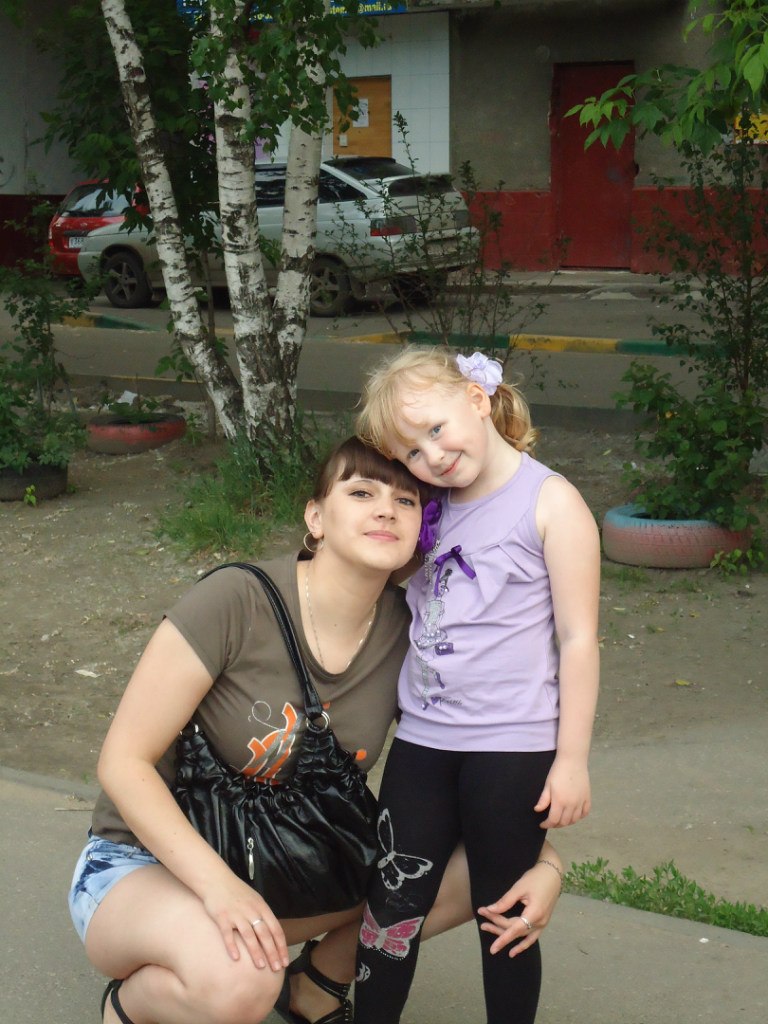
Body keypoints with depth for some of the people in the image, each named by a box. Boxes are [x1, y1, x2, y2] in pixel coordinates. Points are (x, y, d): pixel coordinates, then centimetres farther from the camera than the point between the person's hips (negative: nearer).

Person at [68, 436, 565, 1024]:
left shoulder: (408, 638, -8)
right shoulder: (236, 601, -23)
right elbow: (124, 761, -21)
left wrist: (544, 865, -17)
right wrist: (218, 885, -33)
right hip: (146, 862, -5)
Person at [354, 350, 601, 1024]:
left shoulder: (550, 502, -10)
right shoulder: (432, 507, 7)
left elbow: (578, 638, -10)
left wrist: (572, 759, -10)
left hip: (511, 750, -5)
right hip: (422, 740, 5)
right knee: (391, 908, 10)